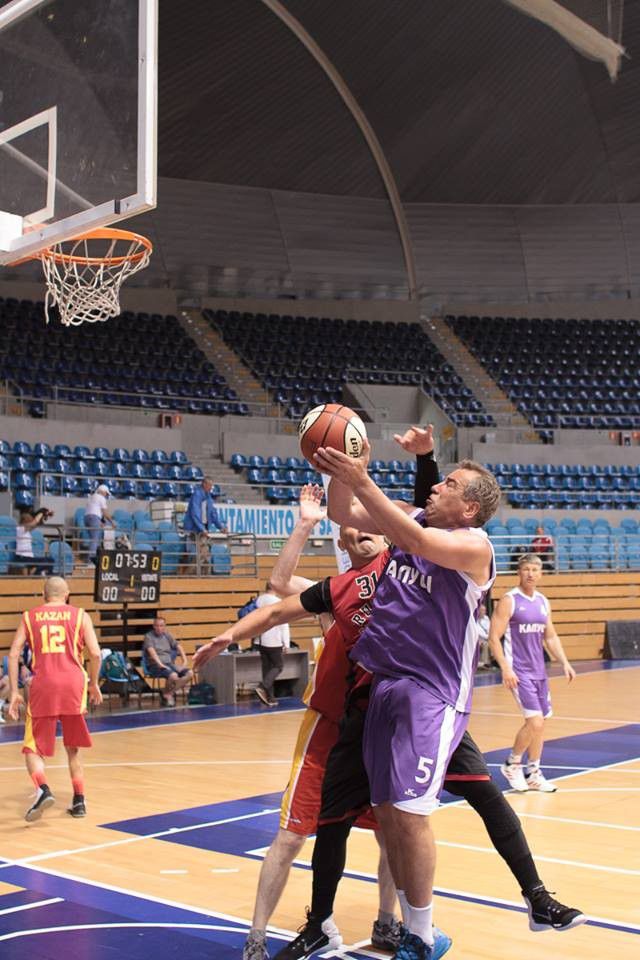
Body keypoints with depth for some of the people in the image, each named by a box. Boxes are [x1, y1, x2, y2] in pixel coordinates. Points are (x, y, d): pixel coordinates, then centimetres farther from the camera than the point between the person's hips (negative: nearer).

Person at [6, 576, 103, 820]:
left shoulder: (29, 617, 14)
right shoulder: (79, 615, 12)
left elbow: (14, 654, 5)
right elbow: (95, 653, 2)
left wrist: (14, 692, 7)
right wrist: (93, 684, 15)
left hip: (43, 684, -1)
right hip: (73, 683, 1)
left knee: (33, 749, 7)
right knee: (73, 747, 19)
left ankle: (43, 789, -20)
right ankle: (79, 801, 18)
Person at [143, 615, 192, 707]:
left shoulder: (167, 635, 17)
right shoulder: (148, 636, -1)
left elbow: (178, 646, 13)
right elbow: (151, 651, -16)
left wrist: (184, 661, -2)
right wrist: (160, 664, -29)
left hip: (169, 663, 6)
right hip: (155, 665, -6)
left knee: (189, 673, -17)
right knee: (173, 676, -34)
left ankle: (169, 694, -12)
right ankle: (167, 694, -6)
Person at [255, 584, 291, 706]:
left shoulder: (259, 601, 2)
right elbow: (284, 625, -10)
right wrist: (286, 643, -5)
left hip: (262, 641, 6)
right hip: (274, 642, -5)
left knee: (267, 668, 10)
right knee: (277, 667, 5)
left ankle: (270, 697, 10)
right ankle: (262, 687, -15)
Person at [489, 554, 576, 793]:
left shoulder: (543, 602, 10)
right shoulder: (509, 601, -10)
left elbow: (550, 636, 19)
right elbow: (493, 638, -13)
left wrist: (564, 662, 7)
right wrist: (505, 668, -21)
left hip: (539, 671, 7)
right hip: (518, 672, -7)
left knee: (539, 723, 10)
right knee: (534, 721, -14)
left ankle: (533, 773, 23)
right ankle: (512, 763, 8)